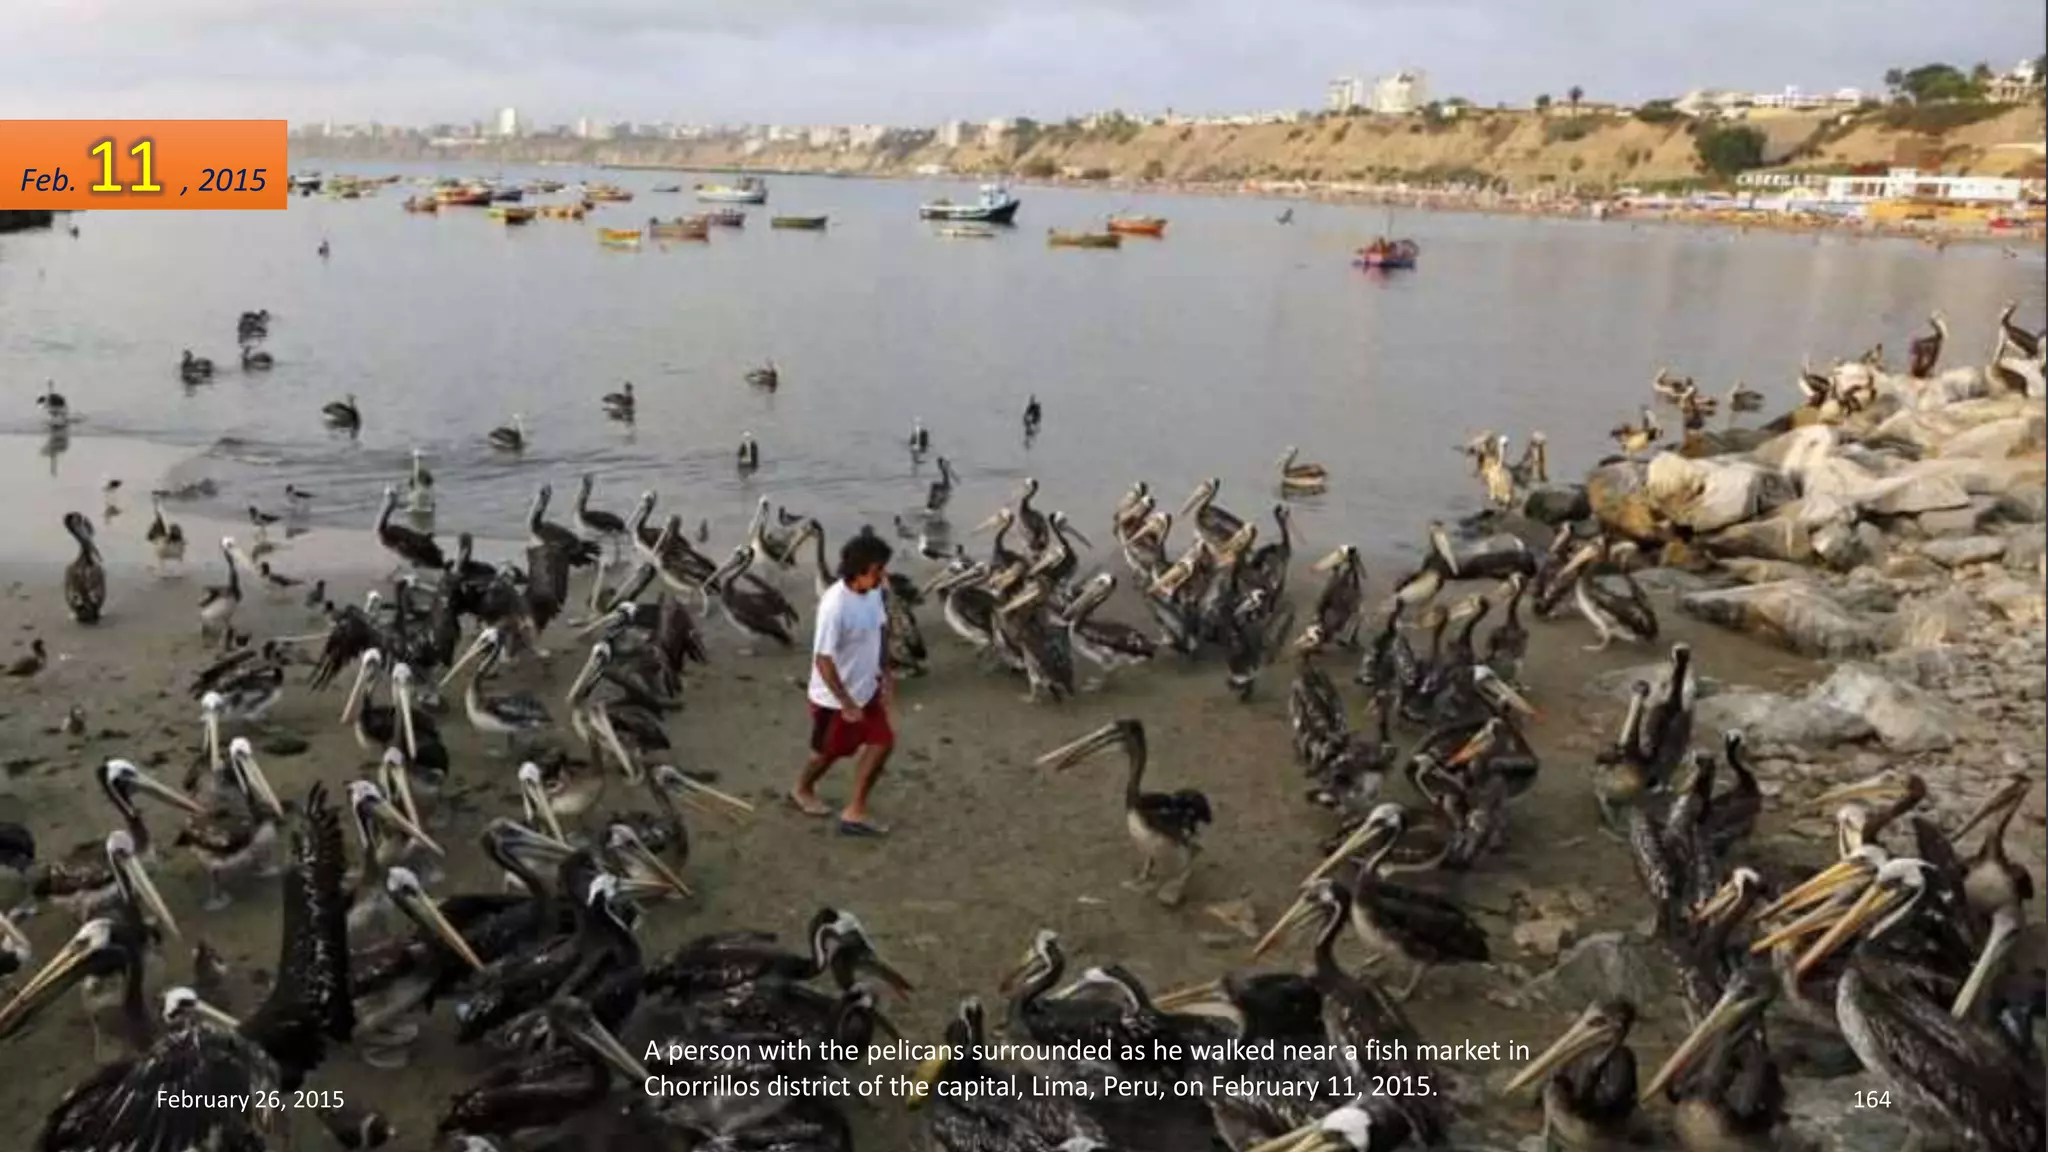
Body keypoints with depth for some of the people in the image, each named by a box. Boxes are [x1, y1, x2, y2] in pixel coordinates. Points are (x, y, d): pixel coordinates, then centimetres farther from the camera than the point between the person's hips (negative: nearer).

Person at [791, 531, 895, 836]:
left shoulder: (874, 591, -9)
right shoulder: (835, 605, -33)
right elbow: (823, 659, -29)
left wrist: (885, 673, 8)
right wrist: (846, 704, -25)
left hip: (867, 688, 7)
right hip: (834, 697, -7)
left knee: (882, 742, 6)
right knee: (830, 751, 15)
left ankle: (855, 812, 19)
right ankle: (802, 790, 46)